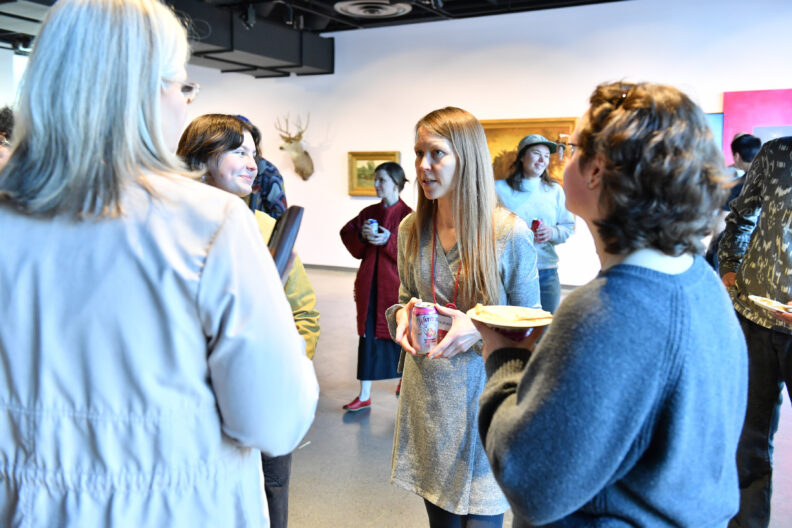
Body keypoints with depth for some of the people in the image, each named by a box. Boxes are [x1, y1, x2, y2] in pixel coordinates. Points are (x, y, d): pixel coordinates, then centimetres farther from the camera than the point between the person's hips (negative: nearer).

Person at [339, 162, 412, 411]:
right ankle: (365, 395, 10)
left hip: (395, 285, -4)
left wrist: (389, 240, -23)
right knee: (368, 336, 4)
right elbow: (347, 235, 8)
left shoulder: (407, 215, -7)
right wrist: (361, 235, -12)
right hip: (369, 284, 4)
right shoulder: (369, 212, 8)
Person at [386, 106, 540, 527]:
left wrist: (479, 331, -23)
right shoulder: (412, 228, 2)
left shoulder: (510, 233, -12)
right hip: (426, 394, 5)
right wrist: (402, 315, -6)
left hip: (483, 394, -4)